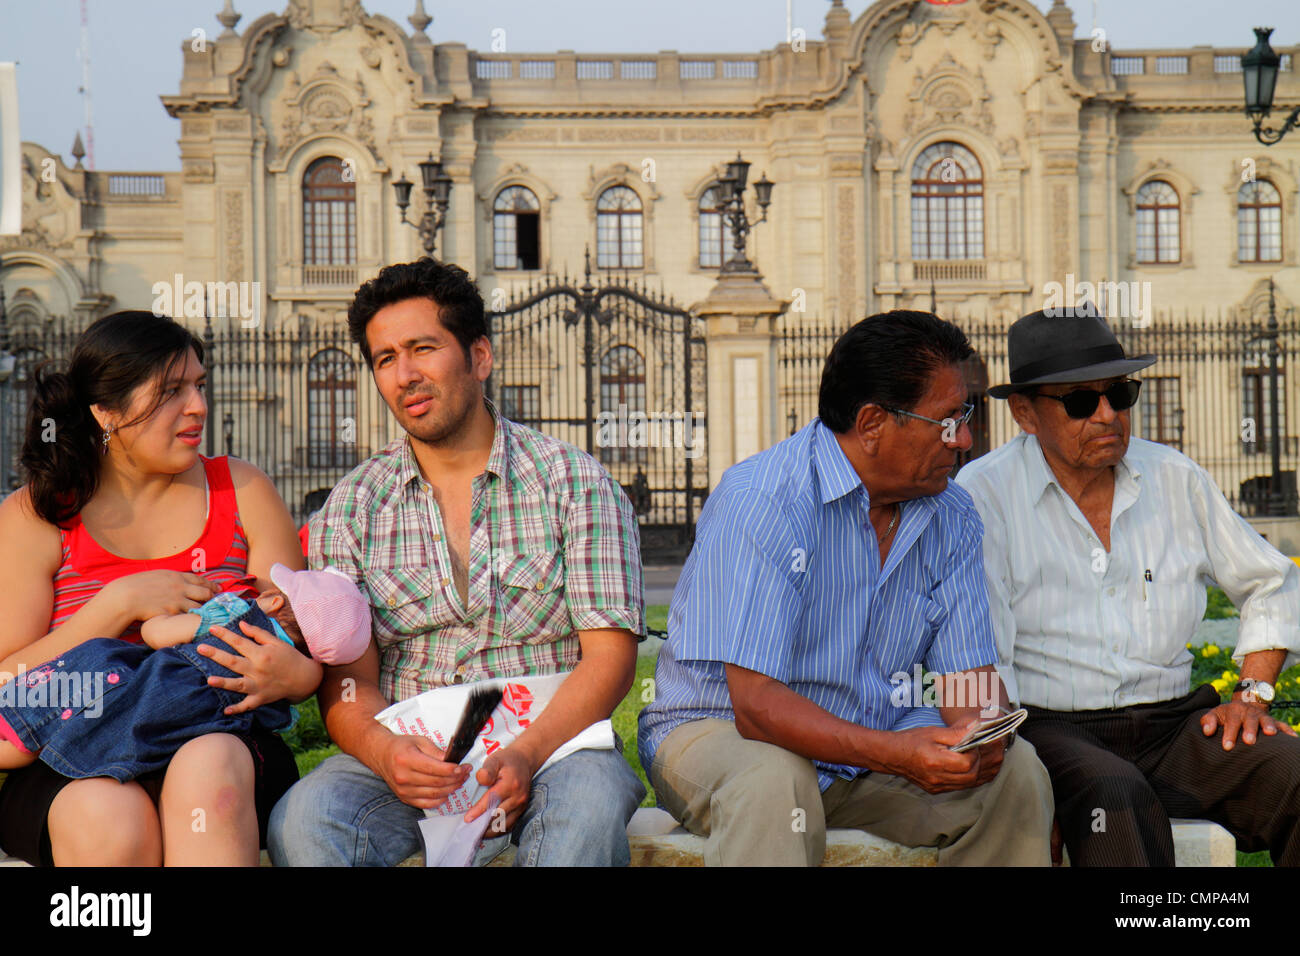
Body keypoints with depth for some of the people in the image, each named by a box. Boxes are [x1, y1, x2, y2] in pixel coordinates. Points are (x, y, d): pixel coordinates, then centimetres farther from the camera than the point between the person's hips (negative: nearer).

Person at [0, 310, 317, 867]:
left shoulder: (241, 492, 11)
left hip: (220, 743, 2)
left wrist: (292, 674, -20)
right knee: (108, 817, -35)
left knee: (209, 767, -33)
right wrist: (121, 604, -13)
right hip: (69, 771, -2)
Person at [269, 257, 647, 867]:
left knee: (589, 807, -37)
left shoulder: (573, 482, 4)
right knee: (303, 821, -30)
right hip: (409, 754, 2)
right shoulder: (352, 508, 10)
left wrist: (525, 755, -21)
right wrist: (384, 750, -20)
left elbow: (610, 655, -3)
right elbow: (347, 678, 4)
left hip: (551, 746, -2)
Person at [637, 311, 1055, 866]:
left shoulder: (951, 518, 0)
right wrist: (893, 754, -40)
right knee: (775, 784, -39)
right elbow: (757, 702, -28)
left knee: (1017, 773, -16)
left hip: (870, 742, 6)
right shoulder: (761, 502, -23)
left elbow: (969, 673, 0)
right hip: (720, 730, -6)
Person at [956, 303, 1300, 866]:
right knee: (1117, 799, -37)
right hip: (1050, 729, -4)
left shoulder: (1175, 479, 11)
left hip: (1170, 724, 4)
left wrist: (1252, 694, 9)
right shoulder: (984, 494, -3)